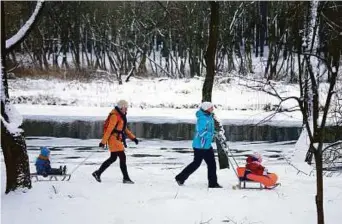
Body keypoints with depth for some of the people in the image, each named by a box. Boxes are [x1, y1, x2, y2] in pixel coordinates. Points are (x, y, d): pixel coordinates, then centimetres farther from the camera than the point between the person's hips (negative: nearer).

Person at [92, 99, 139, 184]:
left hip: (118, 139, 10)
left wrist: (133, 138, 16)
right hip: (114, 139, -10)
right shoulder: (115, 116, -15)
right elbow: (109, 129, -20)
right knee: (122, 157, -8)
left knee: (113, 158, 16)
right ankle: (126, 178, -4)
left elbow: (125, 129, 23)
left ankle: (98, 173, 22)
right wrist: (103, 141, -24)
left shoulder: (121, 116, 17)